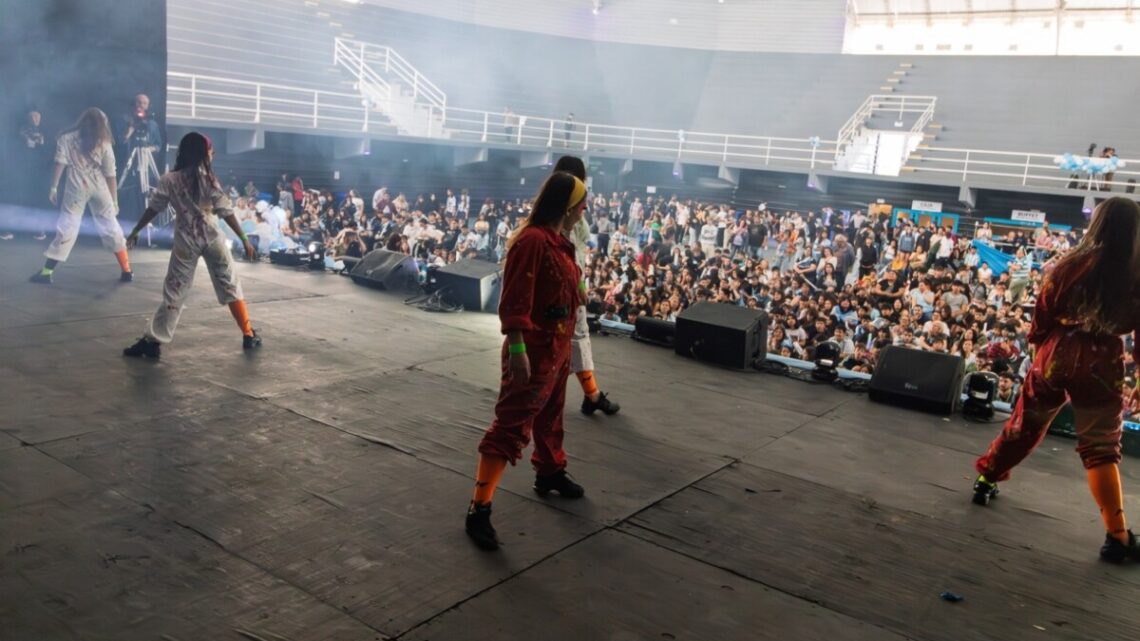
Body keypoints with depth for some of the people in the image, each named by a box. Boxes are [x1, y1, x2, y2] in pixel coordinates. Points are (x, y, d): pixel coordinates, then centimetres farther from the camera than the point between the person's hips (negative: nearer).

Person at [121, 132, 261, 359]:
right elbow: (227, 213, -8)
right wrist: (244, 239, -4)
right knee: (230, 287, 10)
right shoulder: (209, 179, -5)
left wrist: (135, 232, 16)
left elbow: (153, 208, 4)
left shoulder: (169, 180, -1)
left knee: (174, 292, 5)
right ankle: (249, 335, 12)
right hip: (213, 239, -1)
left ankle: (152, 341, 3)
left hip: (186, 241, 1)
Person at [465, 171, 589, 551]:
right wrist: (517, 350, -29)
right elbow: (514, 301, -25)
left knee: (550, 415, 26)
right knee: (512, 426, -9)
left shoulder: (559, 241, 10)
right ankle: (479, 509, -6)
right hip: (534, 350, -10)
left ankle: (549, 474, 46)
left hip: (558, 347, 10)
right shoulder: (532, 240, -20)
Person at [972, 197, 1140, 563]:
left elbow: (1043, 314, 1)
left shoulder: (1071, 264, -3)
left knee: (1024, 426, 18)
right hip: (1102, 364, -1)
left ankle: (985, 481, 31)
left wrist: (1041, 347, 16)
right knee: (1100, 447, 4)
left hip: (1057, 355, 1)